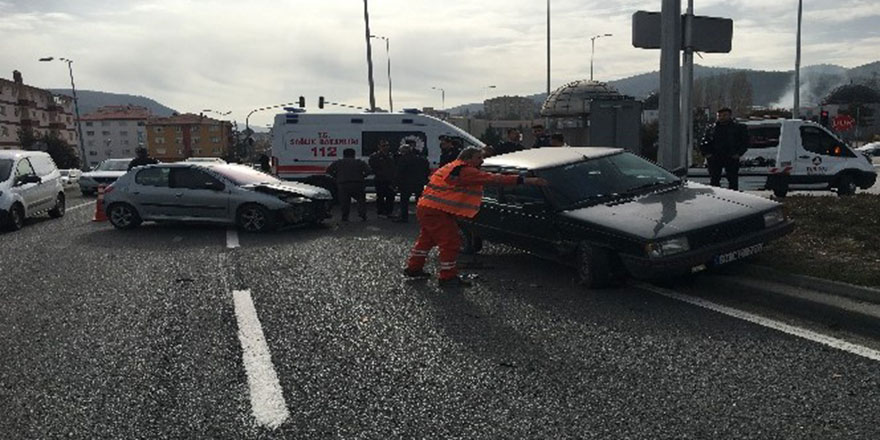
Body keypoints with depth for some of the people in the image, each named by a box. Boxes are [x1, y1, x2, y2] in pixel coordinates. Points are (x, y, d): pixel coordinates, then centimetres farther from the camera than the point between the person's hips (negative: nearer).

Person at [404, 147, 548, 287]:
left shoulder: (451, 167, 16)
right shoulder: (465, 171, -16)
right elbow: (494, 179, -21)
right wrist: (526, 180, -21)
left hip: (424, 207, 11)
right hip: (436, 211, -11)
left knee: (427, 238, 24)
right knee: (451, 242, -5)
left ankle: (413, 268, 35)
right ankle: (448, 277, 3)